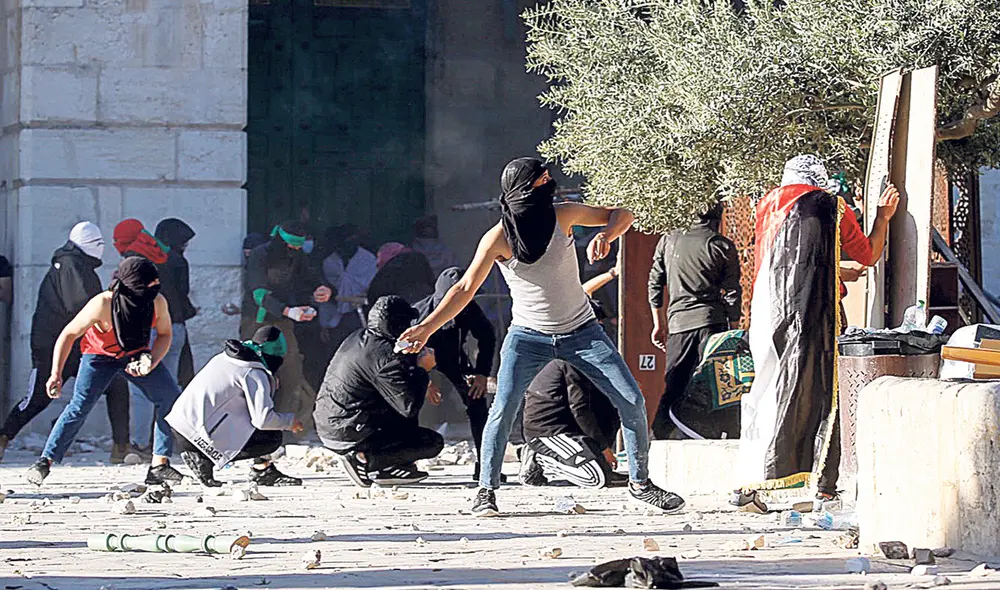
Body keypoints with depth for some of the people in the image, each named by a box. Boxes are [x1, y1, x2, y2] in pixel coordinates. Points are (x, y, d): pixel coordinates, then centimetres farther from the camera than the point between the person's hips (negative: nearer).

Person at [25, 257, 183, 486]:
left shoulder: (157, 302, -23)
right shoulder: (103, 305, -34)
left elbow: (164, 335, -3)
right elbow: (69, 335, -22)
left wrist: (152, 361, -22)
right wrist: (56, 374, -28)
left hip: (135, 354, 4)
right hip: (99, 355, -4)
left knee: (171, 397, -8)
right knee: (80, 405, -21)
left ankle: (159, 466, -2)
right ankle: (45, 461, -12)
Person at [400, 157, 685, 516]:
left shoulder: (562, 216, -9)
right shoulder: (498, 238, -13)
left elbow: (622, 215, 0)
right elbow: (466, 288, -10)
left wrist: (606, 235, -23)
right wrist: (428, 327, -19)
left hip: (581, 331, 2)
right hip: (529, 336, -2)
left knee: (632, 401, -3)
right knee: (503, 411, -18)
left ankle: (640, 483, 13)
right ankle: (486, 491, -2)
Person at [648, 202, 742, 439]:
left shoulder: (668, 241, 9)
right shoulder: (723, 246, 0)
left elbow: (655, 286, 13)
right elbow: (732, 294, 0)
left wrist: (659, 324, 21)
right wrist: (735, 331, 8)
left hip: (678, 323, 3)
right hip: (712, 322, -3)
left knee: (673, 387, 6)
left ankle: (656, 442, 1)